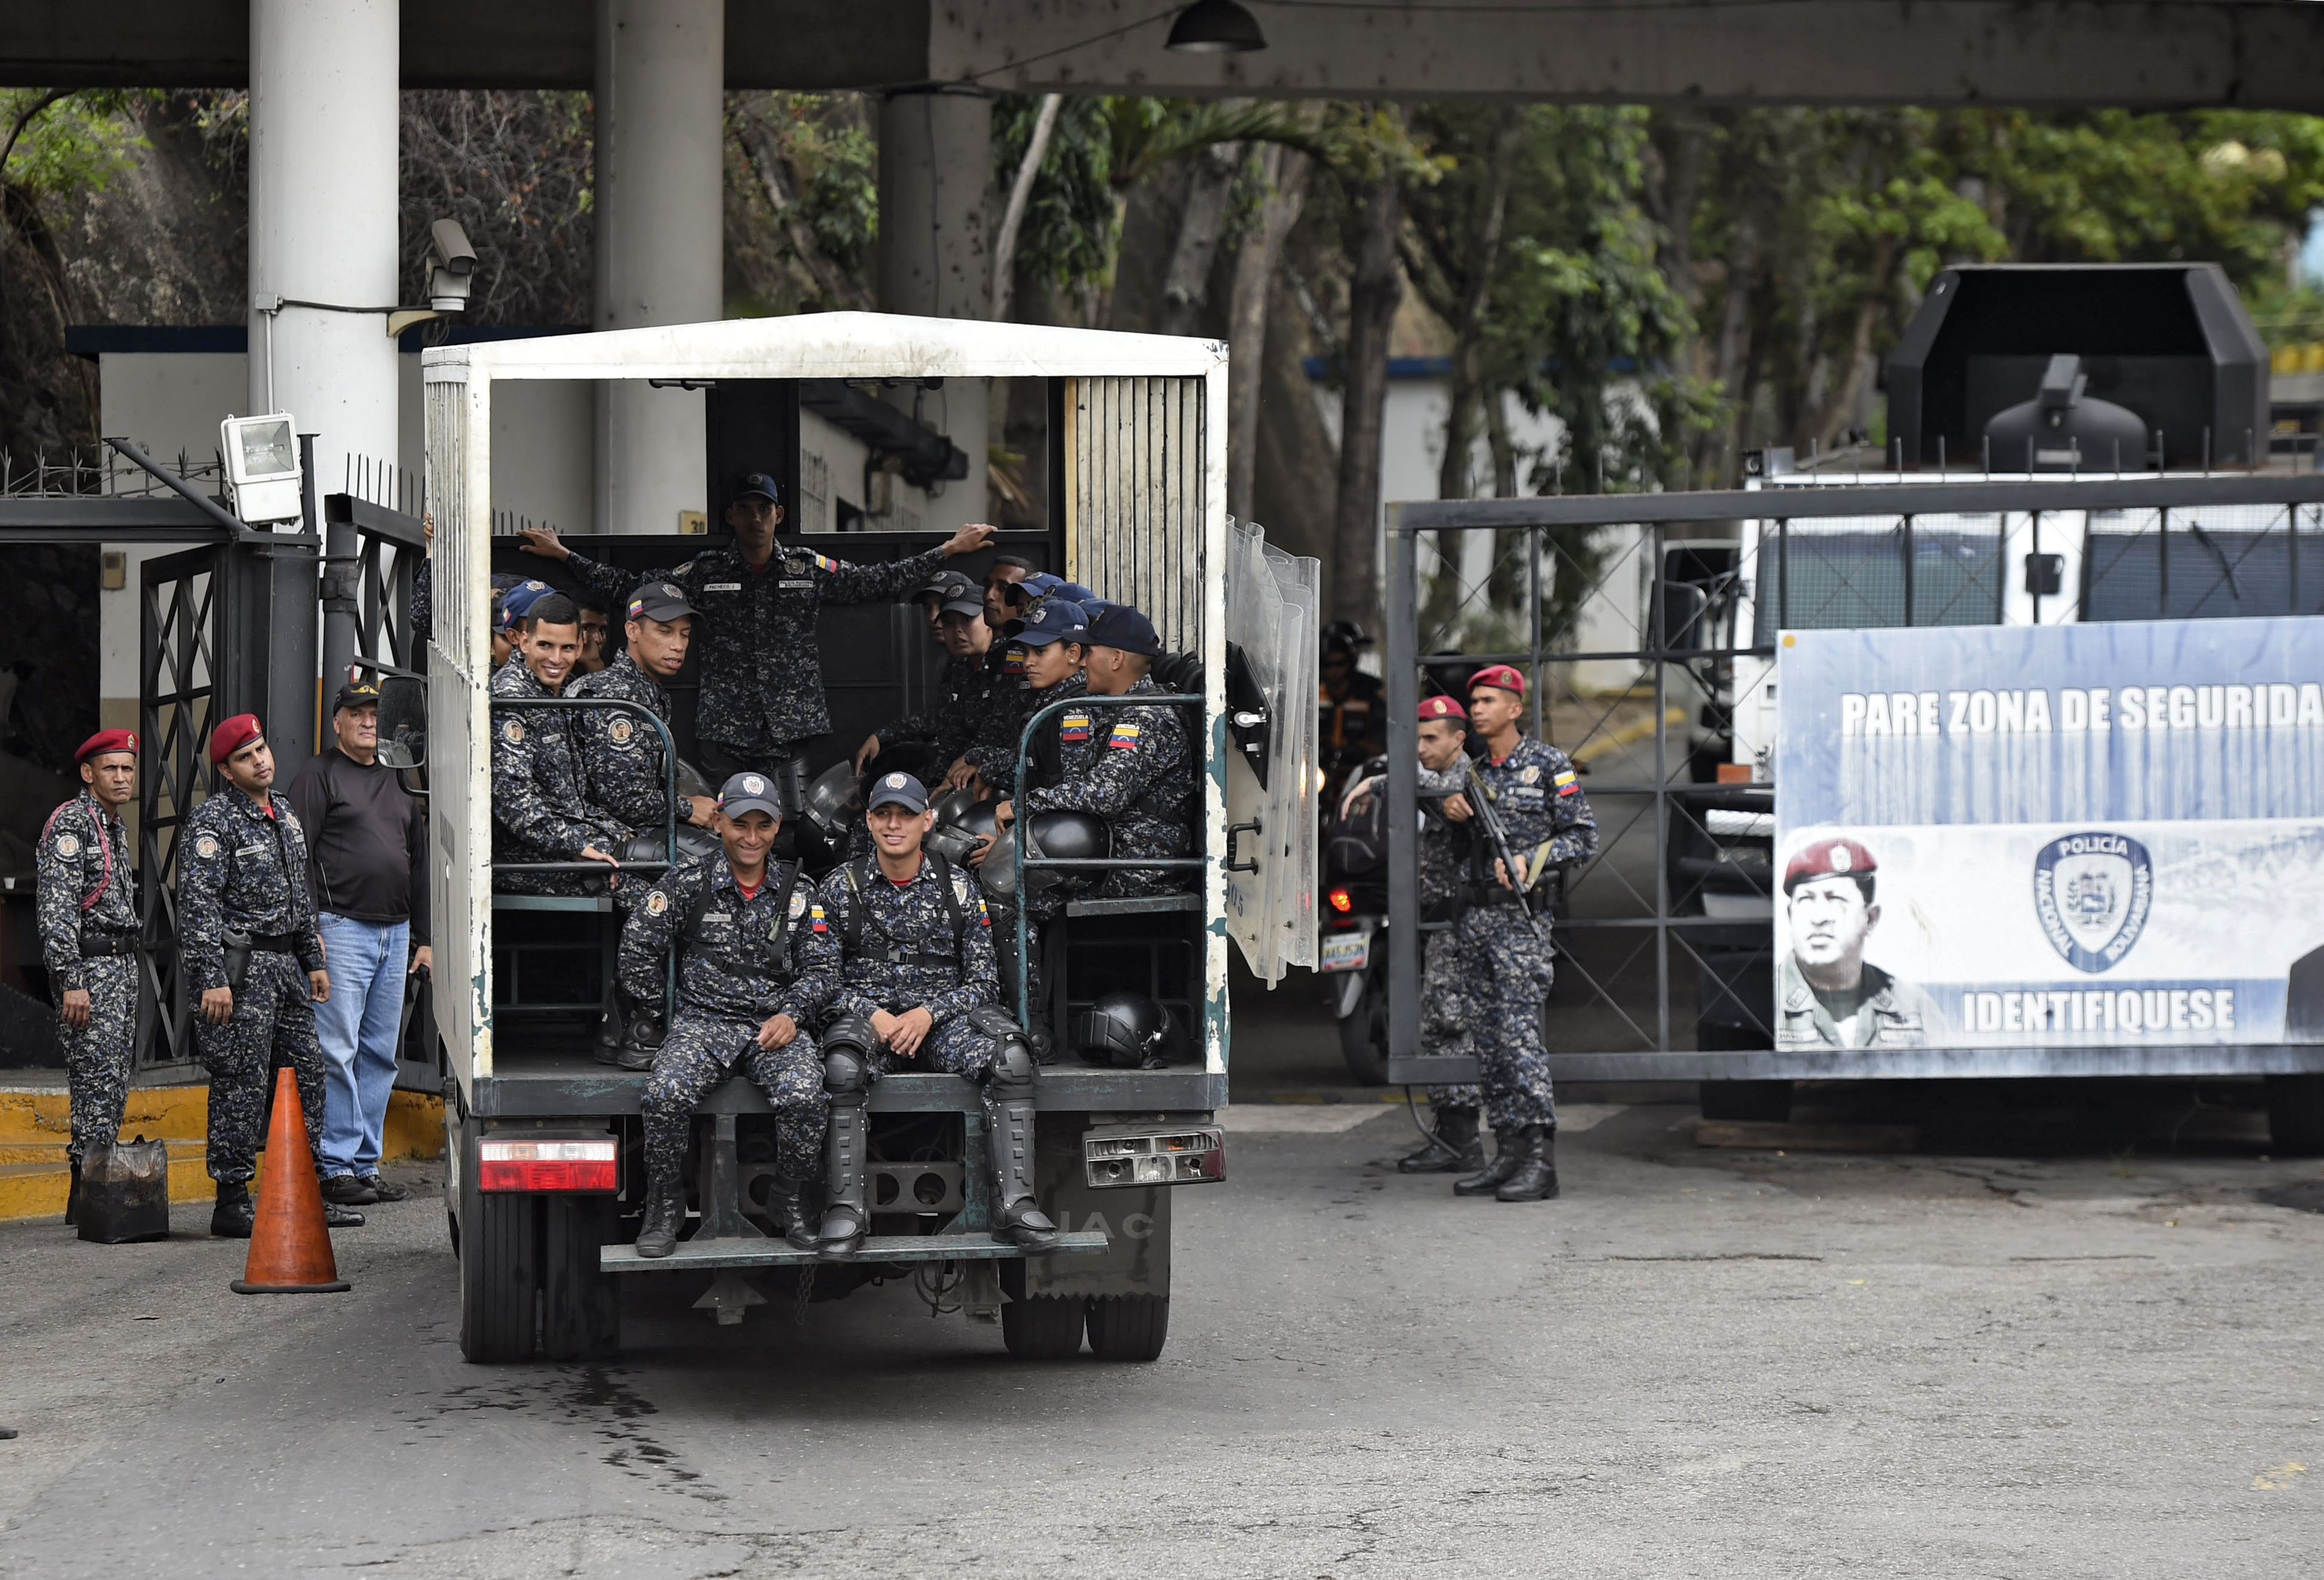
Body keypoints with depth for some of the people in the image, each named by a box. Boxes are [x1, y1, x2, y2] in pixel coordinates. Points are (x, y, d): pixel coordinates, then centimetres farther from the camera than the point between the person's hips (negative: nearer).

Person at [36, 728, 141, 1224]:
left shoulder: (116, 829, 18)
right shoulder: (71, 823, -11)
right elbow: (56, 909, -18)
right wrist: (71, 982, -24)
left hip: (122, 965, 9)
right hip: (87, 966, -9)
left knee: (116, 1085, 9)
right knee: (97, 1081, -12)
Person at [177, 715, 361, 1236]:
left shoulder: (285, 814, 15)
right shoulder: (212, 822, -11)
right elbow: (198, 905, -17)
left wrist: (313, 960, 22)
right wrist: (212, 979, -22)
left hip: (285, 963, 8)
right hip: (239, 967, -8)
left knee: (305, 1073, 10)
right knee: (241, 1084, -8)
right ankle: (232, 1202, -4)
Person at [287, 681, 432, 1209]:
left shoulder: (399, 783, 20)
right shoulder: (318, 775, 1)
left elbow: (419, 862, 23)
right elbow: (299, 854, -6)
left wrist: (424, 937, 19)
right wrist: (307, 928, -15)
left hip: (395, 931, 7)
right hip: (341, 926, -7)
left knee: (381, 1053, 7)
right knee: (338, 1050, -9)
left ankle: (367, 1162, 11)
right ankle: (337, 1167, -8)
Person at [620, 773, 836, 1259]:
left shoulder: (798, 891, 9)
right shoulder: (688, 884, 3)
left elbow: (822, 967, 9)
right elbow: (638, 947, 5)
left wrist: (791, 1015, -7)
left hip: (776, 1024, 1)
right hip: (704, 1019, -1)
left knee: (804, 1098, -30)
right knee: (667, 1095, -31)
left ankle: (790, 1200, -5)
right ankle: (664, 1206, -8)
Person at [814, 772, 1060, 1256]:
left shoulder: (958, 889, 5)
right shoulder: (842, 889, 4)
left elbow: (982, 982, 4)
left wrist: (927, 1015, -14)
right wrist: (873, 1016, -15)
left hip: (941, 1020, 1)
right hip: (867, 1014, -1)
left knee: (1008, 1052, -29)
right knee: (842, 1062, -37)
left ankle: (1014, 1205, -33)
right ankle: (846, 1207, -34)